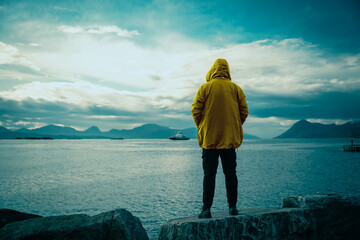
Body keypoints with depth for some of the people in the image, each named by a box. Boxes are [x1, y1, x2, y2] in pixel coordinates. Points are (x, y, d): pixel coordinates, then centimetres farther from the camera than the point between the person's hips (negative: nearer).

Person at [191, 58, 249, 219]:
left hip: (209, 138, -2)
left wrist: (201, 128, 8)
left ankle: (206, 209, 0)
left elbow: (195, 110, -6)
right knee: (230, 172, 10)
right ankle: (232, 206, 12)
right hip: (231, 139, 2)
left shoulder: (205, 88, -2)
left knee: (209, 173, 1)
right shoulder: (236, 89, 5)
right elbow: (244, 112, 4)